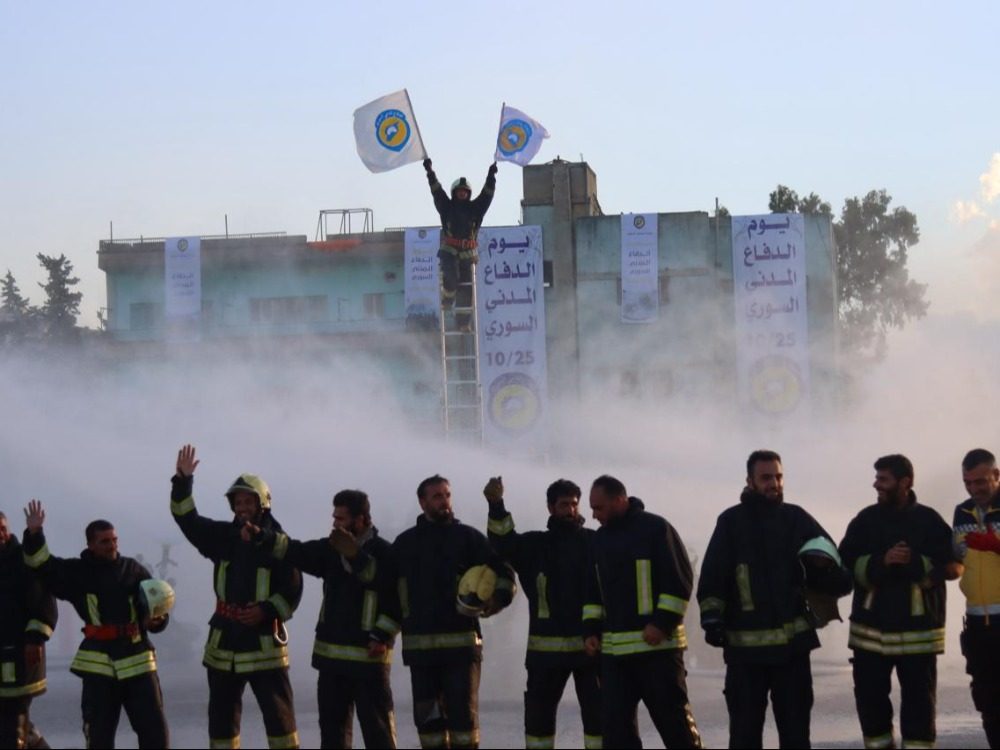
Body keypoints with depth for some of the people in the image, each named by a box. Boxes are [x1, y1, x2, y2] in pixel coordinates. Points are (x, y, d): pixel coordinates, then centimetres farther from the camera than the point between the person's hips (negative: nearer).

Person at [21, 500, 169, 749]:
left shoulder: (134, 570, 6)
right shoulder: (77, 572, 5)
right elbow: (42, 565, -6)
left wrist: (155, 619, -13)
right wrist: (34, 534, -22)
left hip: (137, 658, 1)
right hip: (98, 662, -1)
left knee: (154, 729, 2)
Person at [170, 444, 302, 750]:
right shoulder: (223, 537, 7)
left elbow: (293, 590, -7)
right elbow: (186, 517, 1)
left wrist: (267, 610, -22)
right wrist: (183, 481, -12)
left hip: (264, 643, -5)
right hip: (224, 642, 5)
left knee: (278, 713, -2)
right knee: (221, 715, 10)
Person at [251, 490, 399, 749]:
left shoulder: (384, 553, -8)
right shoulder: (331, 548, 9)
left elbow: (398, 601, -15)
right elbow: (296, 552, 0)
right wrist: (261, 537, -11)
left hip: (369, 655, -6)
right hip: (331, 653, 6)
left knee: (377, 727, -2)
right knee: (332, 724, 12)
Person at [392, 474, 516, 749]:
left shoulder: (468, 537, 3)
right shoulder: (405, 543, 11)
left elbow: (504, 573, -3)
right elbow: (389, 590, 15)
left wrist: (498, 599, -21)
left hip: (461, 642, -3)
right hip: (419, 644, 3)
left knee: (463, 713, -4)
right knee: (426, 716, 5)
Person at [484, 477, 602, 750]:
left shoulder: (595, 542, 5)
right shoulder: (535, 544, 7)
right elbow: (503, 544, -10)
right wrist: (496, 506, -25)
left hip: (591, 644, -1)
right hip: (547, 647, 1)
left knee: (598, 710, 2)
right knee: (538, 710, 6)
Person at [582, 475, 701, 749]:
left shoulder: (655, 528, -6)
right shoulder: (601, 538, 15)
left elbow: (680, 580, -10)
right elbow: (594, 589, 22)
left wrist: (662, 623, -17)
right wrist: (591, 629, 9)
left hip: (657, 644, -6)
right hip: (613, 649, 7)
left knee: (673, 718, -1)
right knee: (615, 721, 4)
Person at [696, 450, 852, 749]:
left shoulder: (796, 518, 7)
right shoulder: (731, 522, 1)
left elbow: (830, 560, 5)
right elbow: (712, 575, -3)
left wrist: (826, 570, -18)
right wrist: (711, 616, -14)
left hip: (793, 640, 2)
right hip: (745, 644, -2)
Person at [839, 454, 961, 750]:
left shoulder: (929, 520, -1)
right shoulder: (865, 520, 5)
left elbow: (953, 567, -5)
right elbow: (845, 566, -4)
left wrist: (915, 563, -19)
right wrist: (881, 561, -20)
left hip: (918, 631, -2)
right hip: (870, 630, 2)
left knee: (919, 702, 1)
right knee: (870, 698, 6)